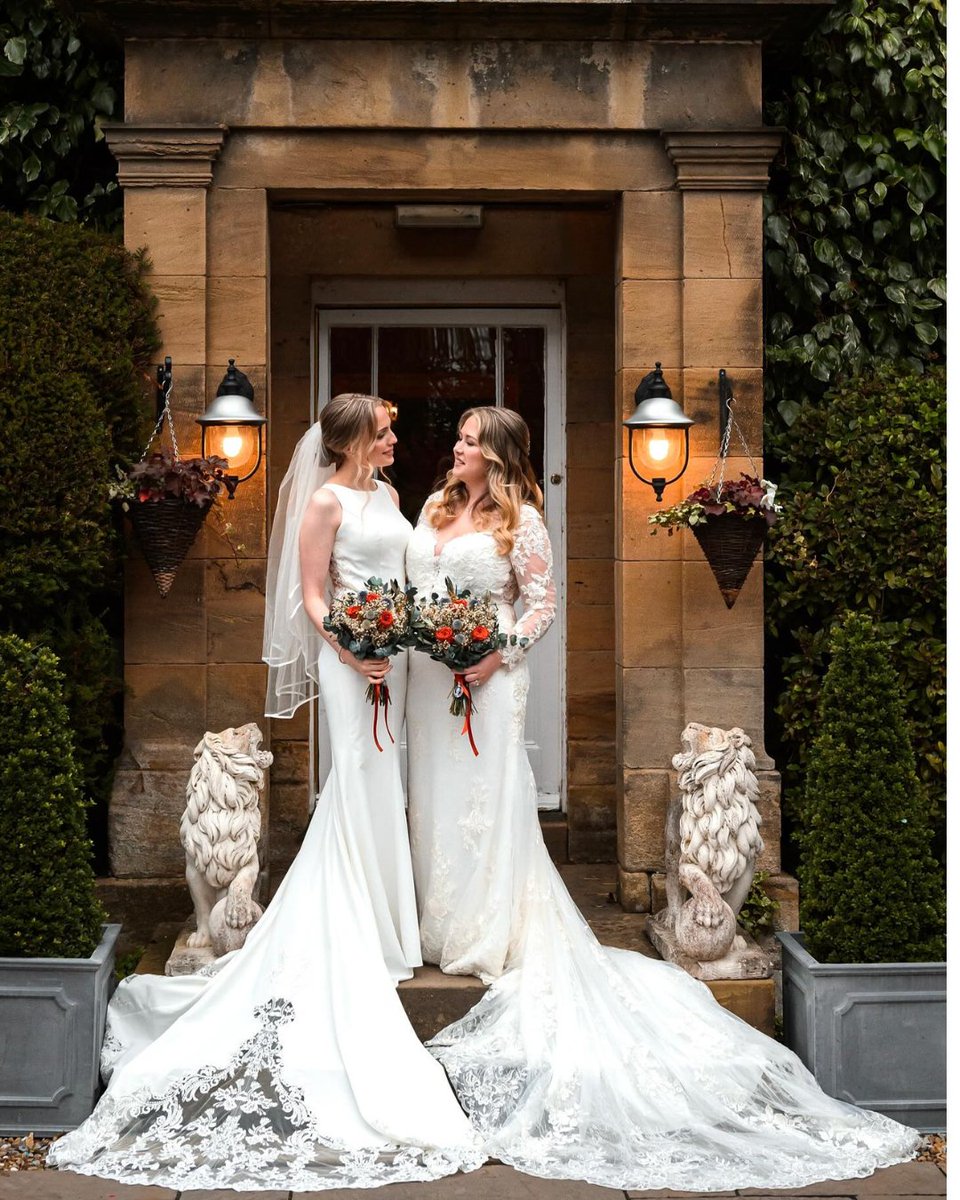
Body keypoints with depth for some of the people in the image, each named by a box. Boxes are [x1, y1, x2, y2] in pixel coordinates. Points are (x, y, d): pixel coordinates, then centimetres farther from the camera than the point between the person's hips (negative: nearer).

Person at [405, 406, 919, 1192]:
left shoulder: (520, 519, -7)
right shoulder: (437, 507, 12)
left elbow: (543, 603, -8)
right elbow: (408, 578, 18)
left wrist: (499, 655, -18)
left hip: (486, 678, -7)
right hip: (430, 671, 7)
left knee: (488, 798, -5)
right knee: (438, 794, 12)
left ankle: (494, 936, 3)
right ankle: (447, 922, 24)